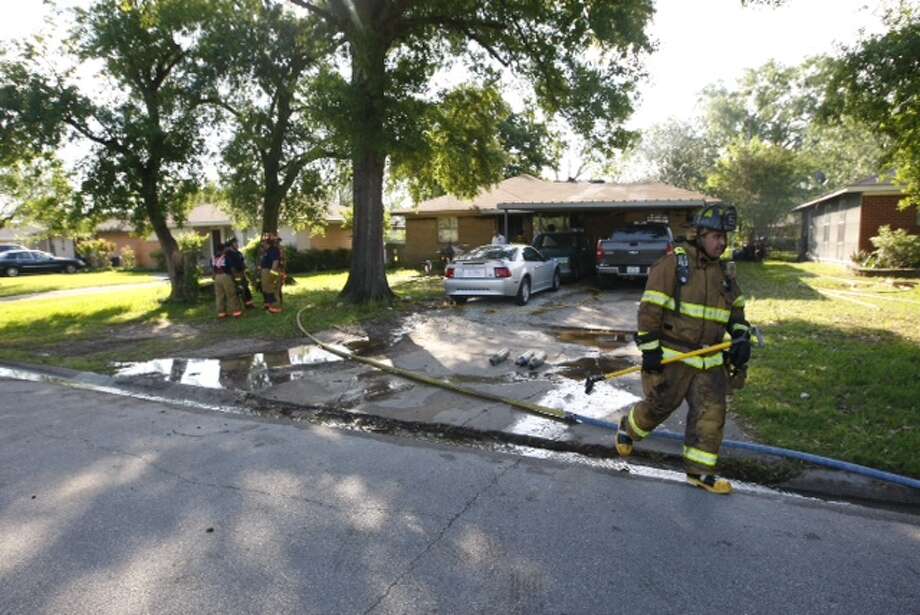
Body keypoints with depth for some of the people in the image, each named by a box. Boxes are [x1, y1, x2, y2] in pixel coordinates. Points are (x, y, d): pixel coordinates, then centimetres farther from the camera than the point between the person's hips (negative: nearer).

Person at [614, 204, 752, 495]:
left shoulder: (724, 273, 12)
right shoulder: (673, 263, -11)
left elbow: (736, 310, 21)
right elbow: (650, 308, -14)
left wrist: (741, 339, 4)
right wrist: (650, 349, -16)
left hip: (709, 360, 6)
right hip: (671, 355, -6)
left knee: (711, 412, 2)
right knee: (659, 405, 4)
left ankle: (699, 470, 14)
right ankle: (628, 428, 35)